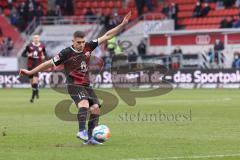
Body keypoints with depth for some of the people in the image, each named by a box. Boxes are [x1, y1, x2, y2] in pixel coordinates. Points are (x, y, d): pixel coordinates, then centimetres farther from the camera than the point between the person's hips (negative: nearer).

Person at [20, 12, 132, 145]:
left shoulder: (88, 47, 2)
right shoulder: (66, 53, -11)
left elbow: (106, 36, 4)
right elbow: (50, 63, -5)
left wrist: (122, 24, 0)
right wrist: (30, 72, -4)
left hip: (86, 85, 6)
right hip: (74, 85, -6)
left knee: (96, 109, -3)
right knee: (84, 104, -31)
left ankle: (89, 138, 1)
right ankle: (82, 131, -43)